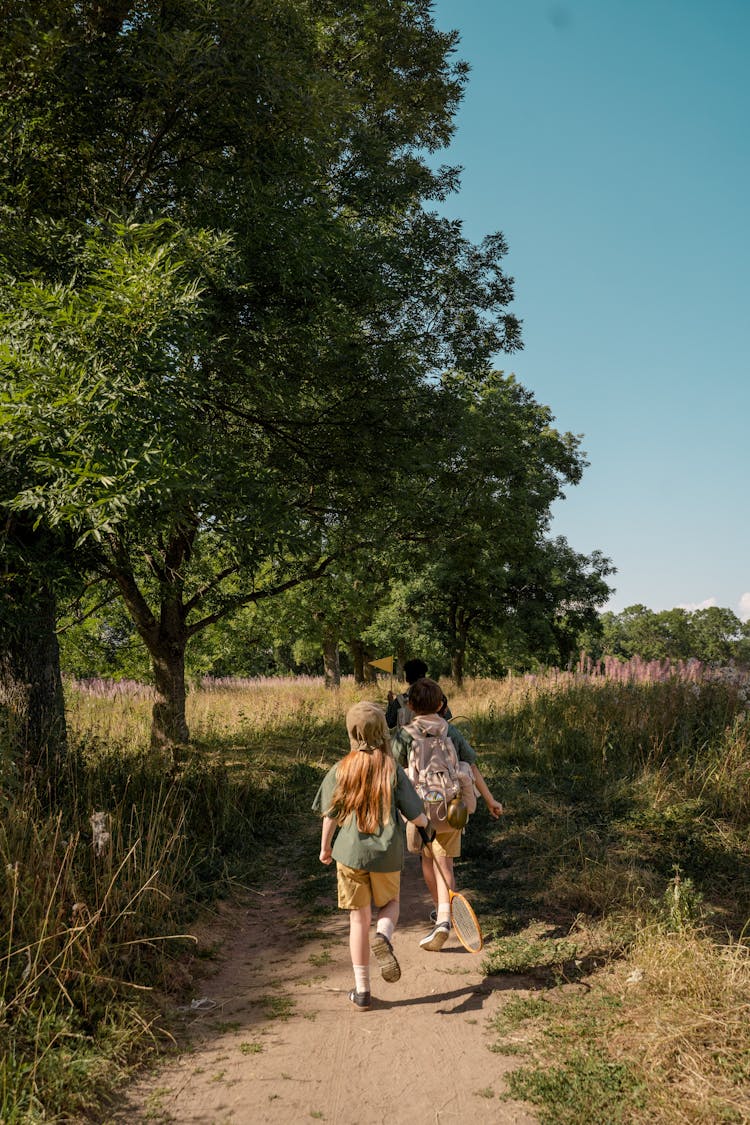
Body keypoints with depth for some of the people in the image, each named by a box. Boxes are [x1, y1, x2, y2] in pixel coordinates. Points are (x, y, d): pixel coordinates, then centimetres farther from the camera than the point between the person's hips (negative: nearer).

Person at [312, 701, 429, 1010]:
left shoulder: (340, 770, -6)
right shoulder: (393, 770, -9)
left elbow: (330, 815, 0)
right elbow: (415, 815, -7)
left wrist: (325, 847, 17)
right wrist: (424, 822, 17)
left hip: (350, 854, 1)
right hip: (387, 855, -1)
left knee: (359, 920, 12)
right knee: (390, 905, 24)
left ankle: (362, 991, 16)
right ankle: (384, 937, -10)